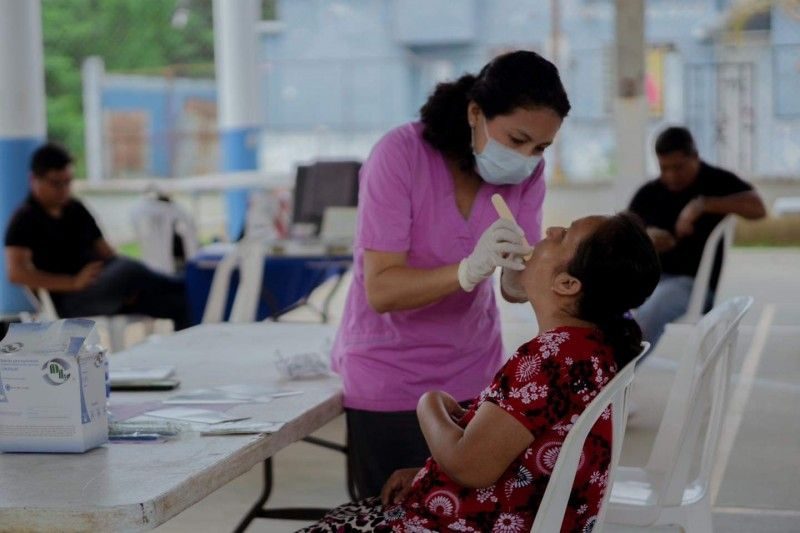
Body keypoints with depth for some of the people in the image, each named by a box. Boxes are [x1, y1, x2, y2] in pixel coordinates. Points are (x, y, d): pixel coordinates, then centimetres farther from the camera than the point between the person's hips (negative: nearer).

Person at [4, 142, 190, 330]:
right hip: (69, 300, -7)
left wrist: (126, 284, -5)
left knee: (178, 303, -13)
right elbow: (16, 272, -15)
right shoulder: (24, 221, -1)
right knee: (130, 271, -34)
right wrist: (74, 282, -24)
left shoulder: (76, 210, 19)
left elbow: (104, 251, 18)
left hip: (104, 288, 7)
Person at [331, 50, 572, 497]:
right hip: (390, 375, -4)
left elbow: (514, 289, -10)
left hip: (475, 369, 4)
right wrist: (468, 270, -42)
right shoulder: (401, 155, -21)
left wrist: (524, 276, -33)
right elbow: (381, 290, -26)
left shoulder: (528, 172, -7)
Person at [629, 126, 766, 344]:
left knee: (651, 309, -36)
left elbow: (757, 208, -11)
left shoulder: (717, 182, 5)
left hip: (692, 282, -4)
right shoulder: (648, 193, 14)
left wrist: (703, 205, -19)